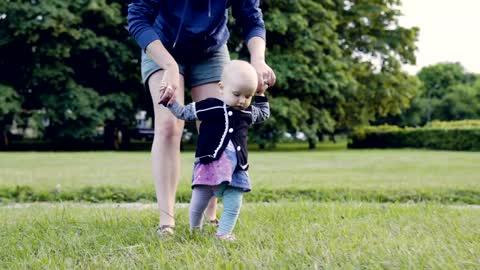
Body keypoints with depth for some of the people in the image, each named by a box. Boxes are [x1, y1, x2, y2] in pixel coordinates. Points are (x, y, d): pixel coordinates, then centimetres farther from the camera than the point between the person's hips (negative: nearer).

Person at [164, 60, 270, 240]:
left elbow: (264, 114, 34)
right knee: (199, 201, 3)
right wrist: (170, 101, -4)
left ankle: (224, 232, 14)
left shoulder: (248, 113, 11)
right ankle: (194, 230, 25)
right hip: (210, 163, -4)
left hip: (237, 167, 4)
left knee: (233, 204, 0)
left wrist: (261, 95, 25)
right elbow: (183, 113, 6)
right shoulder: (211, 107, -3)